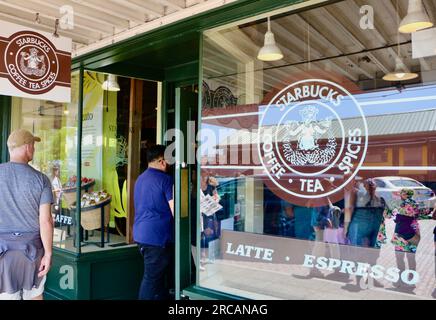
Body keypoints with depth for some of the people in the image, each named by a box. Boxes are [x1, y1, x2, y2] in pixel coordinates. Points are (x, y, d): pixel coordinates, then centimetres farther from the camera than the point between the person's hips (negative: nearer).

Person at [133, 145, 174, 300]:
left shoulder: (140, 178, 13)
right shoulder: (165, 179, -13)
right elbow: (174, 211, -15)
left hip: (140, 234, 9)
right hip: (158, 236, -8)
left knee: (154, 276, 17)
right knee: (152, 279, 0)